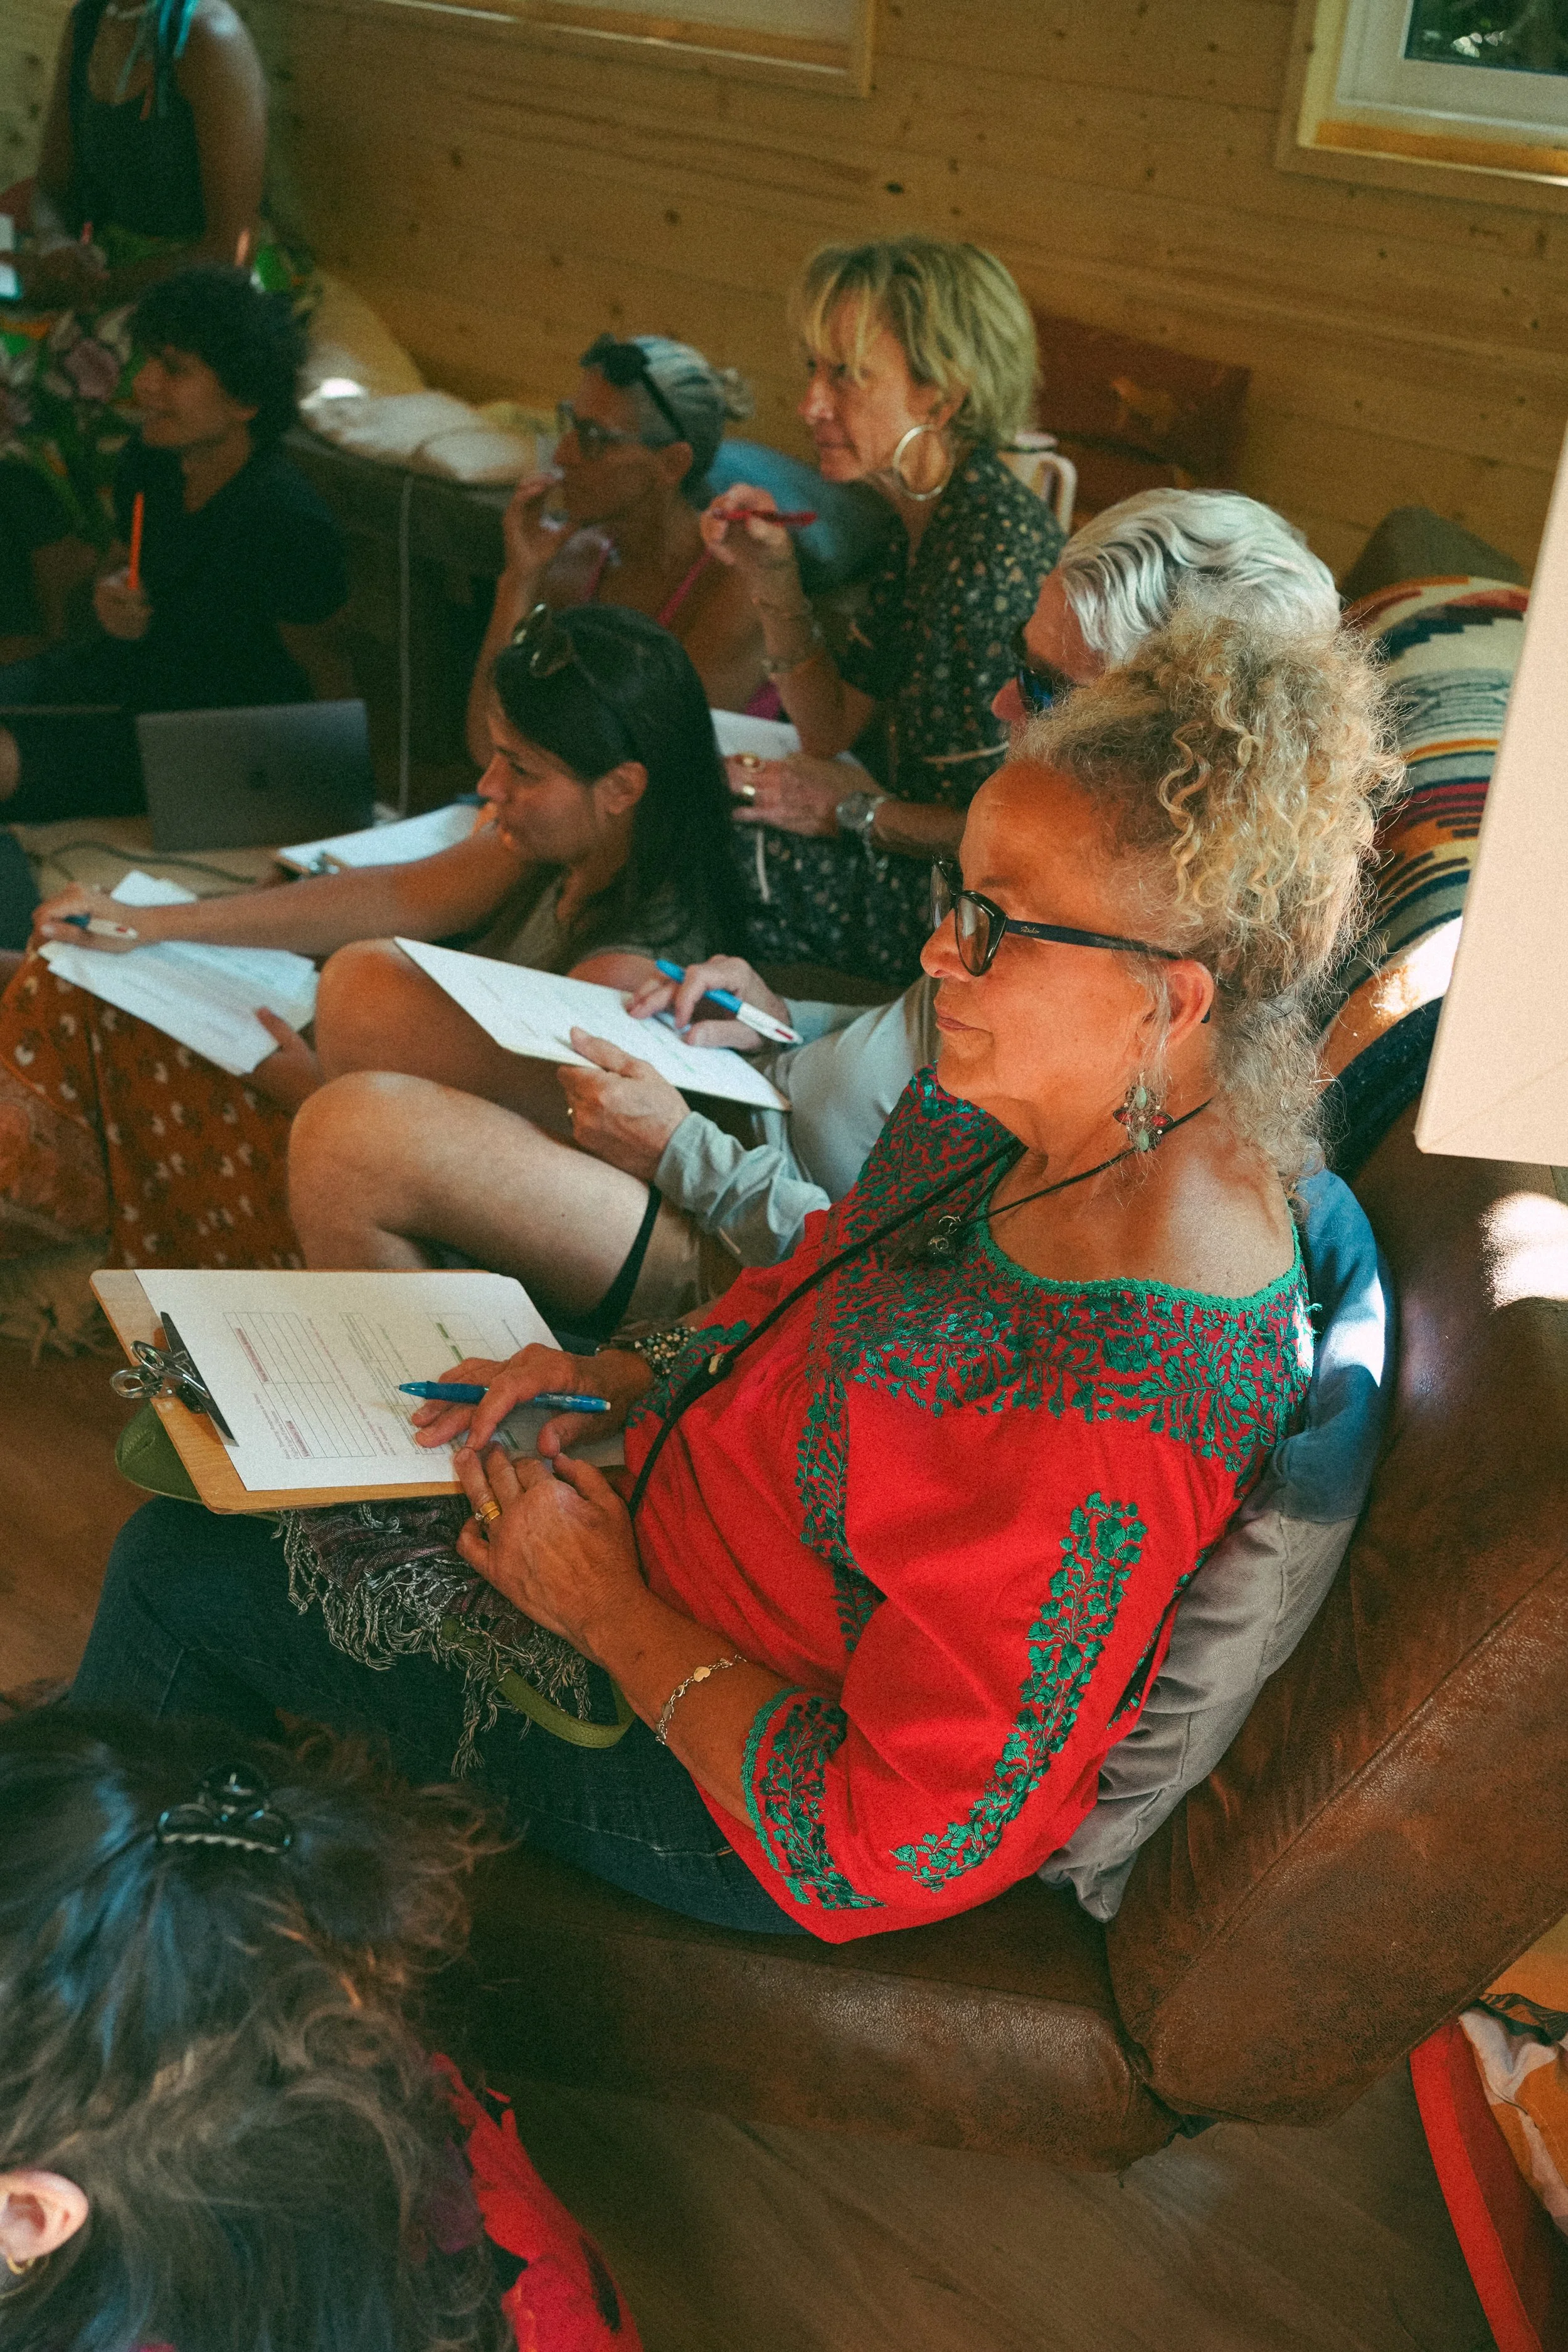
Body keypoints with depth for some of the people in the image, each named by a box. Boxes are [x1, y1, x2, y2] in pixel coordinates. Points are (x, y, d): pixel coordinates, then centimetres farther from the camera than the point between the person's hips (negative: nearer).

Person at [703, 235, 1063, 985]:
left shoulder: (993, 553, -24)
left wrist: (856, 811, -14)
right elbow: (831, 729, 12)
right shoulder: (927, 525, 5)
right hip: (917, 873, 9)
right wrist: (773, 579, 0)